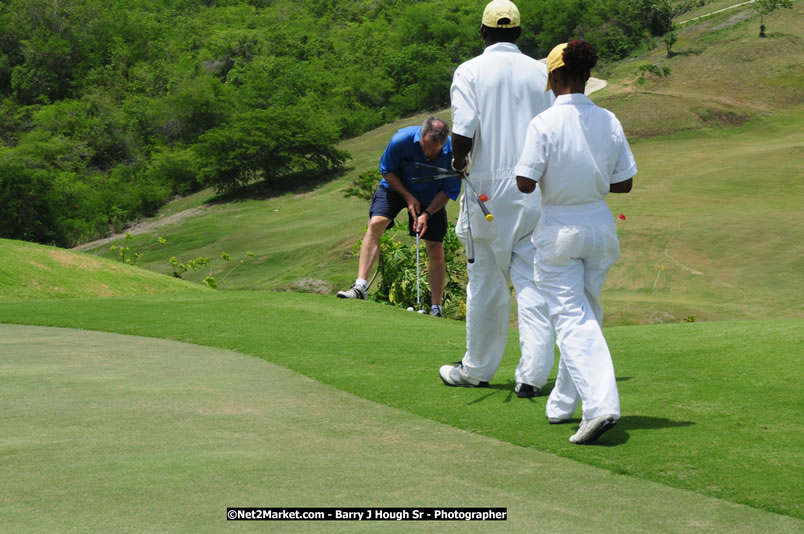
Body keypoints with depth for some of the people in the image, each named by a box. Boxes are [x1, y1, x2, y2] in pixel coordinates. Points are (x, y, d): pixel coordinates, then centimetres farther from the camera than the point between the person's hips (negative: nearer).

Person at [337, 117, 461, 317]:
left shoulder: (453, 153, -28)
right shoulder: (402, 140, -30)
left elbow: (448, 191, -14)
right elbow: (386, 170, -12)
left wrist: (427, 214, -23)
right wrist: (408, 197, -18)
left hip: (432, 198, 1)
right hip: (397, 186, -1)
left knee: (436, 252, -3)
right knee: (375, 224, -25)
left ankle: (436, 308, 8)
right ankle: (361, 286, -30)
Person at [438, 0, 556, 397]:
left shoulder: (470, 71, -3)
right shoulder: (541, 72, 6)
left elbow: (463, 131, -14)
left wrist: (458, 161, 4)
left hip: (490, 187, -2)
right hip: (536, 191, 2)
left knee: (486, 282, 9)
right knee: (534, 283, 1)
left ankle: (477, 369, 21)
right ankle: (533, 375, -6)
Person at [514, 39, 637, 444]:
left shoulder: (545, 123, -16)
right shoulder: (609, 122, -2)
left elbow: (525, 183, -17)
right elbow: (624, 183, 2)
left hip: (559, 231, -5)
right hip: (600, 225, 5)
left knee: (572, 319, -5)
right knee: (586, 314, 18)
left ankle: (601, 403, -21)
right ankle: (564, 402, 29)